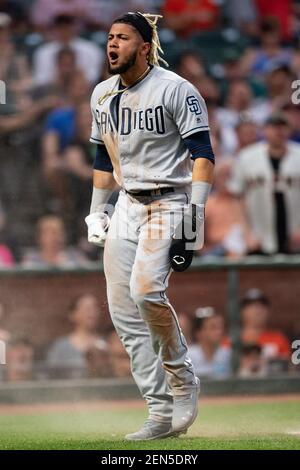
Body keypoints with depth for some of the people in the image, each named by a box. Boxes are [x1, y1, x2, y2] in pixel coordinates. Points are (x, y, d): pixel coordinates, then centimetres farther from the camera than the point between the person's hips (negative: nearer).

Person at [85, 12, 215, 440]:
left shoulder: (176, 90, -10)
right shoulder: (103, 95, 11)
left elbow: (203, 155, -14)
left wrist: (193, 216, -22)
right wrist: (96, 214, 16)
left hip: (169, 203, -7)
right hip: (126, 207, 7)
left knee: (146, 290, -27)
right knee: (122, 309, 0)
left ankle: (183, 382, -5)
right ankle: (163, 414, 5)